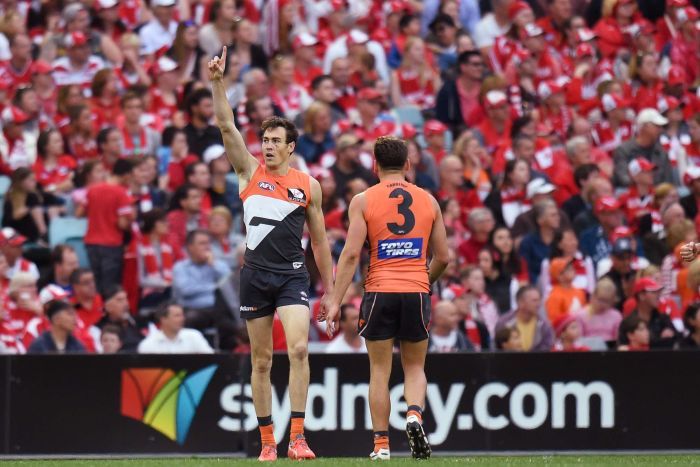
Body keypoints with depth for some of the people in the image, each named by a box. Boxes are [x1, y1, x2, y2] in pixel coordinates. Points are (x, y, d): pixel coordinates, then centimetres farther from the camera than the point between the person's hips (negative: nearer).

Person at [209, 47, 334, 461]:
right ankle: (267, 440, 12)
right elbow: (226, 126, -5)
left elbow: (320, 239, 13)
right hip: (255, 275, 1)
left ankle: (298, 436, -19)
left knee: (299, 348, -18)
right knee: (261, 360, 5)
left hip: (293, 276, -1)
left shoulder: (309, 186, 7)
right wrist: (218, 83, -16)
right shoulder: (250, 171, 5)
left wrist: (329, 287, 12)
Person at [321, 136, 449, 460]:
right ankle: (414, 414, -15)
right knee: (414, 367, 14)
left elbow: (351, 254, -8)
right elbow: (442, 257, 10)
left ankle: (381, 444, 4)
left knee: (380, 370, 6)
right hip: (416, 292, 2)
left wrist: (336, 302, -6)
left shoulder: (363, 201, 0)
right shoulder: (428, 201, 8)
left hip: (380, 292, -2)